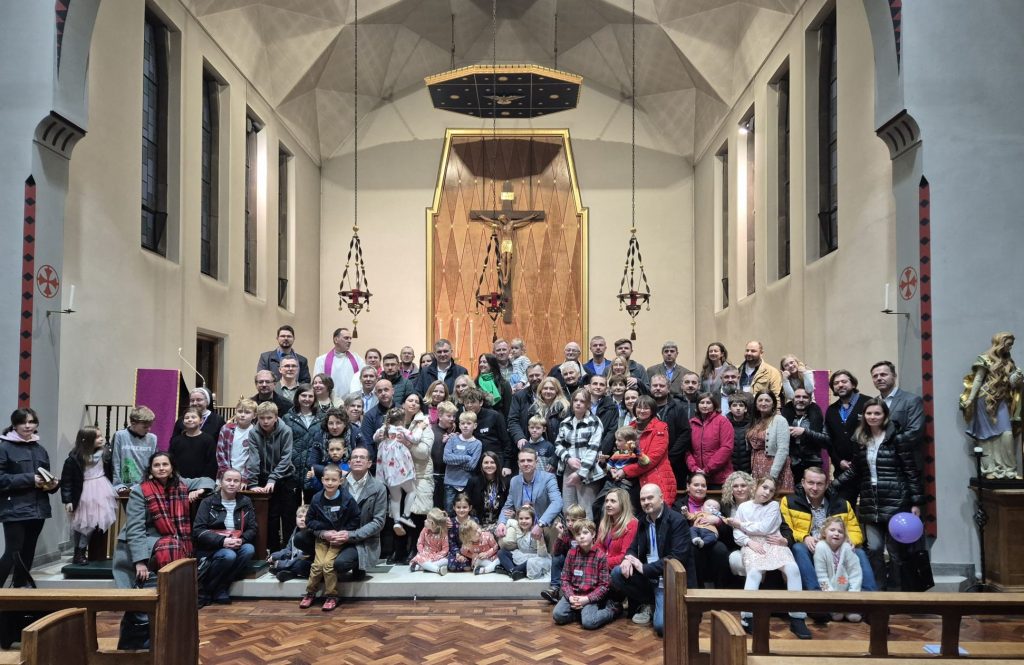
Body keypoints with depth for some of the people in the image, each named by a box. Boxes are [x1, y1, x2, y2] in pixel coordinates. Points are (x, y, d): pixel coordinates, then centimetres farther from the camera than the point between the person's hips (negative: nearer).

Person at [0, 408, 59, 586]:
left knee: (28, 553, 11)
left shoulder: (40, 449, 14)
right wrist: (30, 479, -19)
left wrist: (53, 484, -1)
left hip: (37, 509, 6)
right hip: (14, 510, -6)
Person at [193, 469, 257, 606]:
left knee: (249, 549, -29)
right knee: (229, 555, -35)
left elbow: (252, 529, 8)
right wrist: (222, 541, -22)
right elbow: (198, 531, -9)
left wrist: (241, 540, -15)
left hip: (236, 547, 4)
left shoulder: (245, 502, 10)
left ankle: (220, 589, -20)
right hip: (211, 549, -4)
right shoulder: (208, 502, 1)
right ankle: (202, 590, -15)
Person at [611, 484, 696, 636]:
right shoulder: (644, 521, 8)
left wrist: (644, 568, -24)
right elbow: (633, 547, 13)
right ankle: (647, 604, 6)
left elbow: (677, 558, -23)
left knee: (661, 626, -25)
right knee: (617, 573, -14)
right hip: (648, 577, 7)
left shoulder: (678, 521, -16)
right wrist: (628, 559, -14)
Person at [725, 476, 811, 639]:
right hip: (752, 545, -1)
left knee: (793, 569, -29)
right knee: (754, 572, -34)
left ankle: (797, 618, -25)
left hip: (773, 544, 1)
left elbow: (764, 528, -3)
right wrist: (749, 542, -11)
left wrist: (741, 524, 3)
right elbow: (736, 534, 8)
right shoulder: (743, 507, 14)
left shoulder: (774, 505, 11)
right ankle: (747, 617, -33)